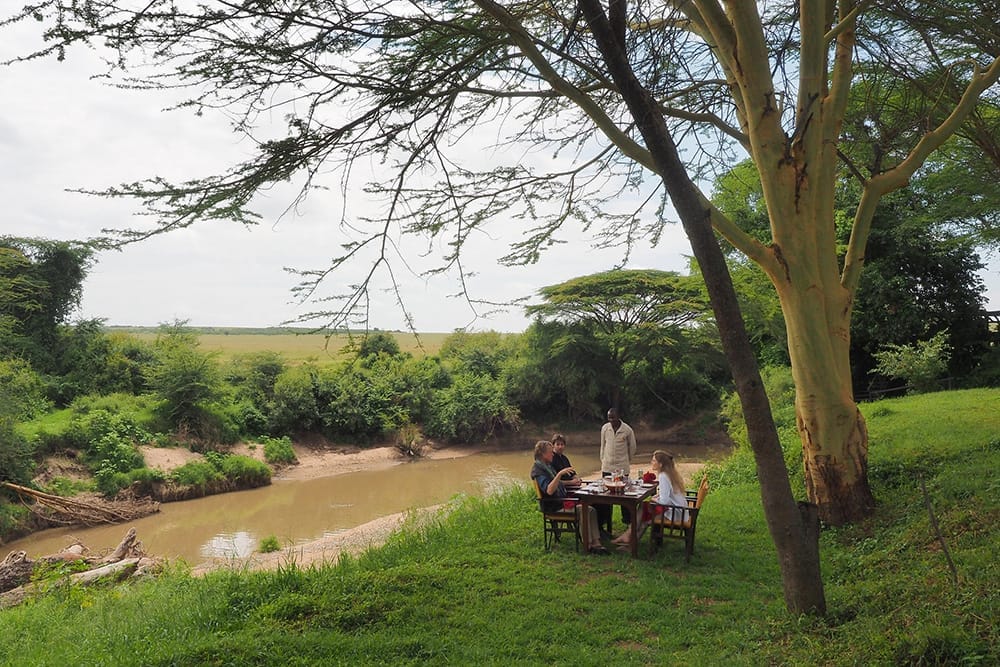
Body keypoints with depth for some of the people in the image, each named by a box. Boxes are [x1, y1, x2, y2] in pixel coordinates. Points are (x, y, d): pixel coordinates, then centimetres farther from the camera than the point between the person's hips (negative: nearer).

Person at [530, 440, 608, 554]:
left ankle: (595, 543, -15)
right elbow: (549, 490, -29)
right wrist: (559, 474, -37)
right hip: (553, 507, -10)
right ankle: (588, 544, -17)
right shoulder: (537, 469, -14)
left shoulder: (547, 466, 18)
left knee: (591, 510, -8)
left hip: (561, 502, 10)